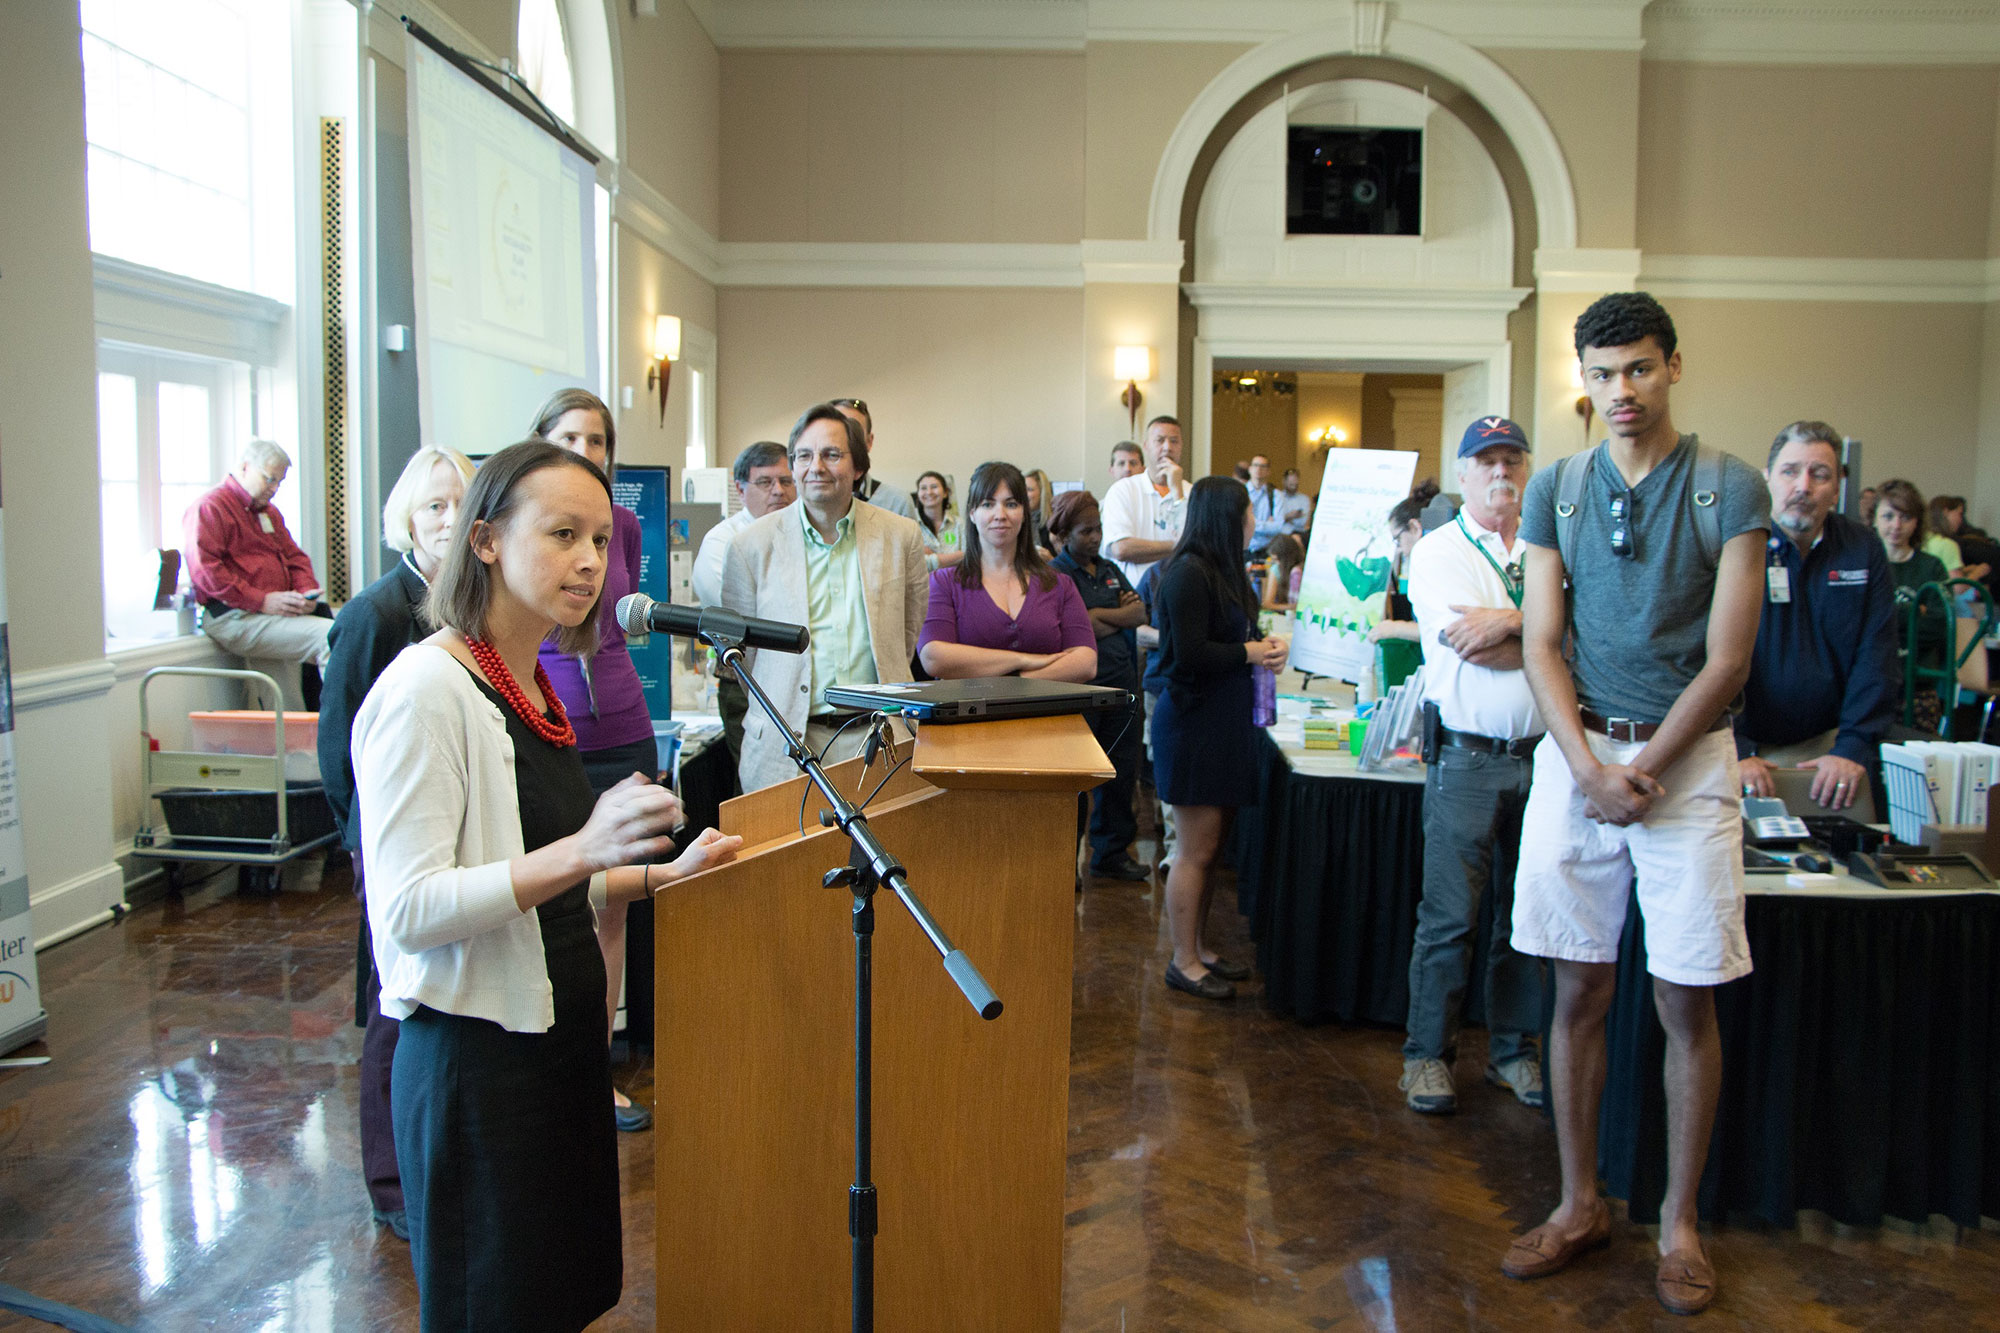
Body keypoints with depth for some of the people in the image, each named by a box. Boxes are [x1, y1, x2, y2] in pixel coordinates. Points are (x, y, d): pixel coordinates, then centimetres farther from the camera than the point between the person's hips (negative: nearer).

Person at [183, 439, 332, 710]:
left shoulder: (269, 513, 28)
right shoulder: (210, 508, 0)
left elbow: (295, 557, 27)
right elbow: (205, 571, -12)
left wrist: (307, 592, 3)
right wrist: (262, 601, -18)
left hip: (278, 615, 9)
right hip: (235, 618, -9)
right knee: (331, 635, -29)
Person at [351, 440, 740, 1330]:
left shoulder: (535, 686, 11)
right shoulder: (425, 689, -17)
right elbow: (408, 912, -24)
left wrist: (660, 874, 8)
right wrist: (581, 852, -33)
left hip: (562, 1031, 9)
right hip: (476, 1053, -9)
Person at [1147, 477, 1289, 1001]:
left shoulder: (1222, 571, 14)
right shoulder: (1189, 575, -17)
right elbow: (1190, 654, -21)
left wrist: (1262, 650, 3)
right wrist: (1249, 652, -10)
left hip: (1224, 722, 10)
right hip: (1193, 725, -10)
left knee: (1209, 847, 15)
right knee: (1196, 850, -2)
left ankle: (1197, 947, 26)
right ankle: (1184, 961, 9)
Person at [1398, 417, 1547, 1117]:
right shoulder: (1437, 552, 1)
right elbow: (1465, 643, -13)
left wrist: (1511, 620, -14)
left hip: (1542, 755, 4)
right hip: (1468, 756, -3)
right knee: (1449, 915, -1)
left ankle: (1514, 1051, 24)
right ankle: (1428, 1054, 12)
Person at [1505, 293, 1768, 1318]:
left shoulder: (1728, 488, -1)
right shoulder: (1555, 490, 7)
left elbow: (1726, 660, -6)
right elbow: (1542, 646, 2)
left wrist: (1644, 768, -11)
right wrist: (1591, 766, -10)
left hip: (1687, 754, -2)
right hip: (1576, 750, 2)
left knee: (1686, 1002, 4)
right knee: (1579, 993, 7)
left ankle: (1678, 1222, 20)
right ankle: (1580, 1205, 22)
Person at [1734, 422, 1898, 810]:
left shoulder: (1863, 551, 5)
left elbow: (1876, 660, 1)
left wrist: (1853, 749, -11)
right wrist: (1736, 753, -20)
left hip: (1826, 745, 3)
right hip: (1746, 742, -3)